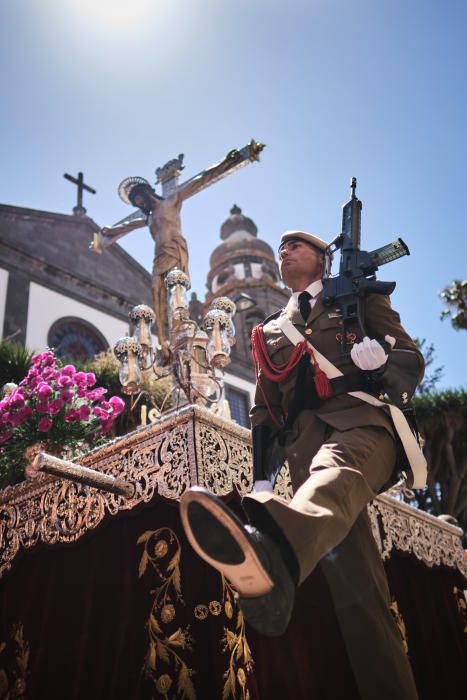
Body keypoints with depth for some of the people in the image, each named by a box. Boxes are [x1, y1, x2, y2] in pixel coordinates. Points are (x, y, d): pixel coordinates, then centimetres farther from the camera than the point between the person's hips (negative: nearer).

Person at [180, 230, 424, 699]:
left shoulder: (360, 299, 23)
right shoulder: (270, 330, 32)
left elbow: (412, 361, 15)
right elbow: (264, 408, 27)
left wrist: (382, 363, -11)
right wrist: (262, 475, 12)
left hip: (361, 420, -4)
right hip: (304, 438, 4)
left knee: (336, 473, -40)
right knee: (352, 579, -9)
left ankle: (272, 553, -71)